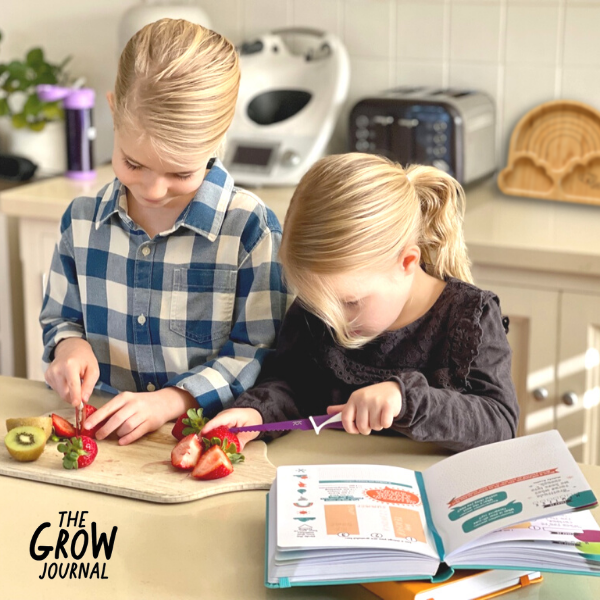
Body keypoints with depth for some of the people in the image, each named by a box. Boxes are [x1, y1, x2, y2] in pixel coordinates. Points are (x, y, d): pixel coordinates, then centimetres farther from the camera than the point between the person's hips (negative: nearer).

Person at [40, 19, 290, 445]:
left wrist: (171, 401, -18)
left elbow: (260, 352, -8)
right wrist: (69, 345, -5)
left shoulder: (250, 227, -9)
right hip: (101, 435, 4)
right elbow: (60, 319, 19)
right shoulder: (83, 220, 5)